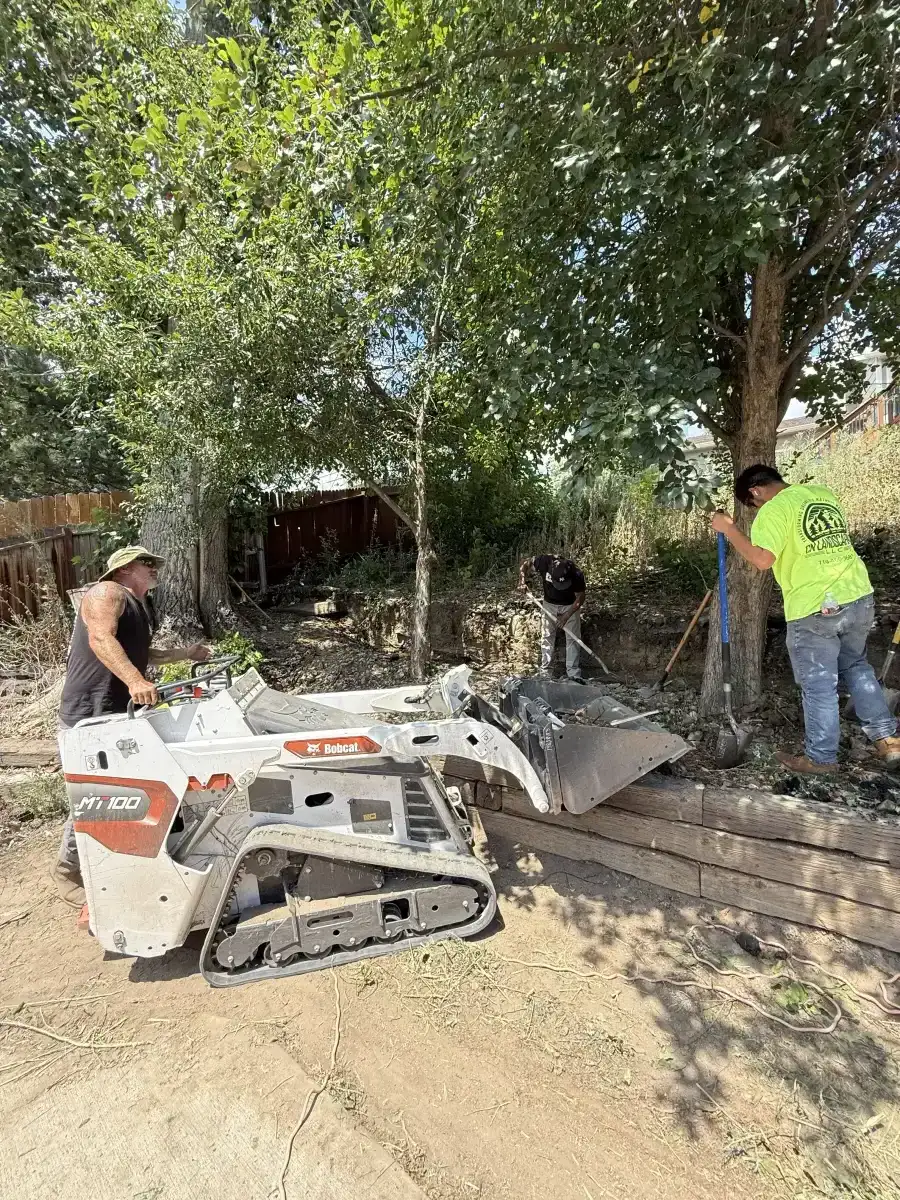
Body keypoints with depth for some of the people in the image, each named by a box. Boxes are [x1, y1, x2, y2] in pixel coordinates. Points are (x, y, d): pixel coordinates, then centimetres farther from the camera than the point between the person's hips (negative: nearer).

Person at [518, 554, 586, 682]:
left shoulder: (576, 575, -31)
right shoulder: (544, 562, -29)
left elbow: (580, 598, -17)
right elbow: (524, 564, -12)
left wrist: (566, 616, -23)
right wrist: (522, 582, -27)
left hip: (570, 606, -2)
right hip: (549, 604, 2)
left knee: (573, 638, -4)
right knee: (547, 637, 2)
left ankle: (574, 673, 2)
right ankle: (544, 673, 8)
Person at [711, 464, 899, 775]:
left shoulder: (774, 510, -12)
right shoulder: (824, 493, 12)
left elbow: (762, 559, -25)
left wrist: (728, 529, -14)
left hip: (815, 609, -7)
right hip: (859, 596, 8)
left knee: (819, 686, 5)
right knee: (856, 667, 25)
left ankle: (821, 758, 19)